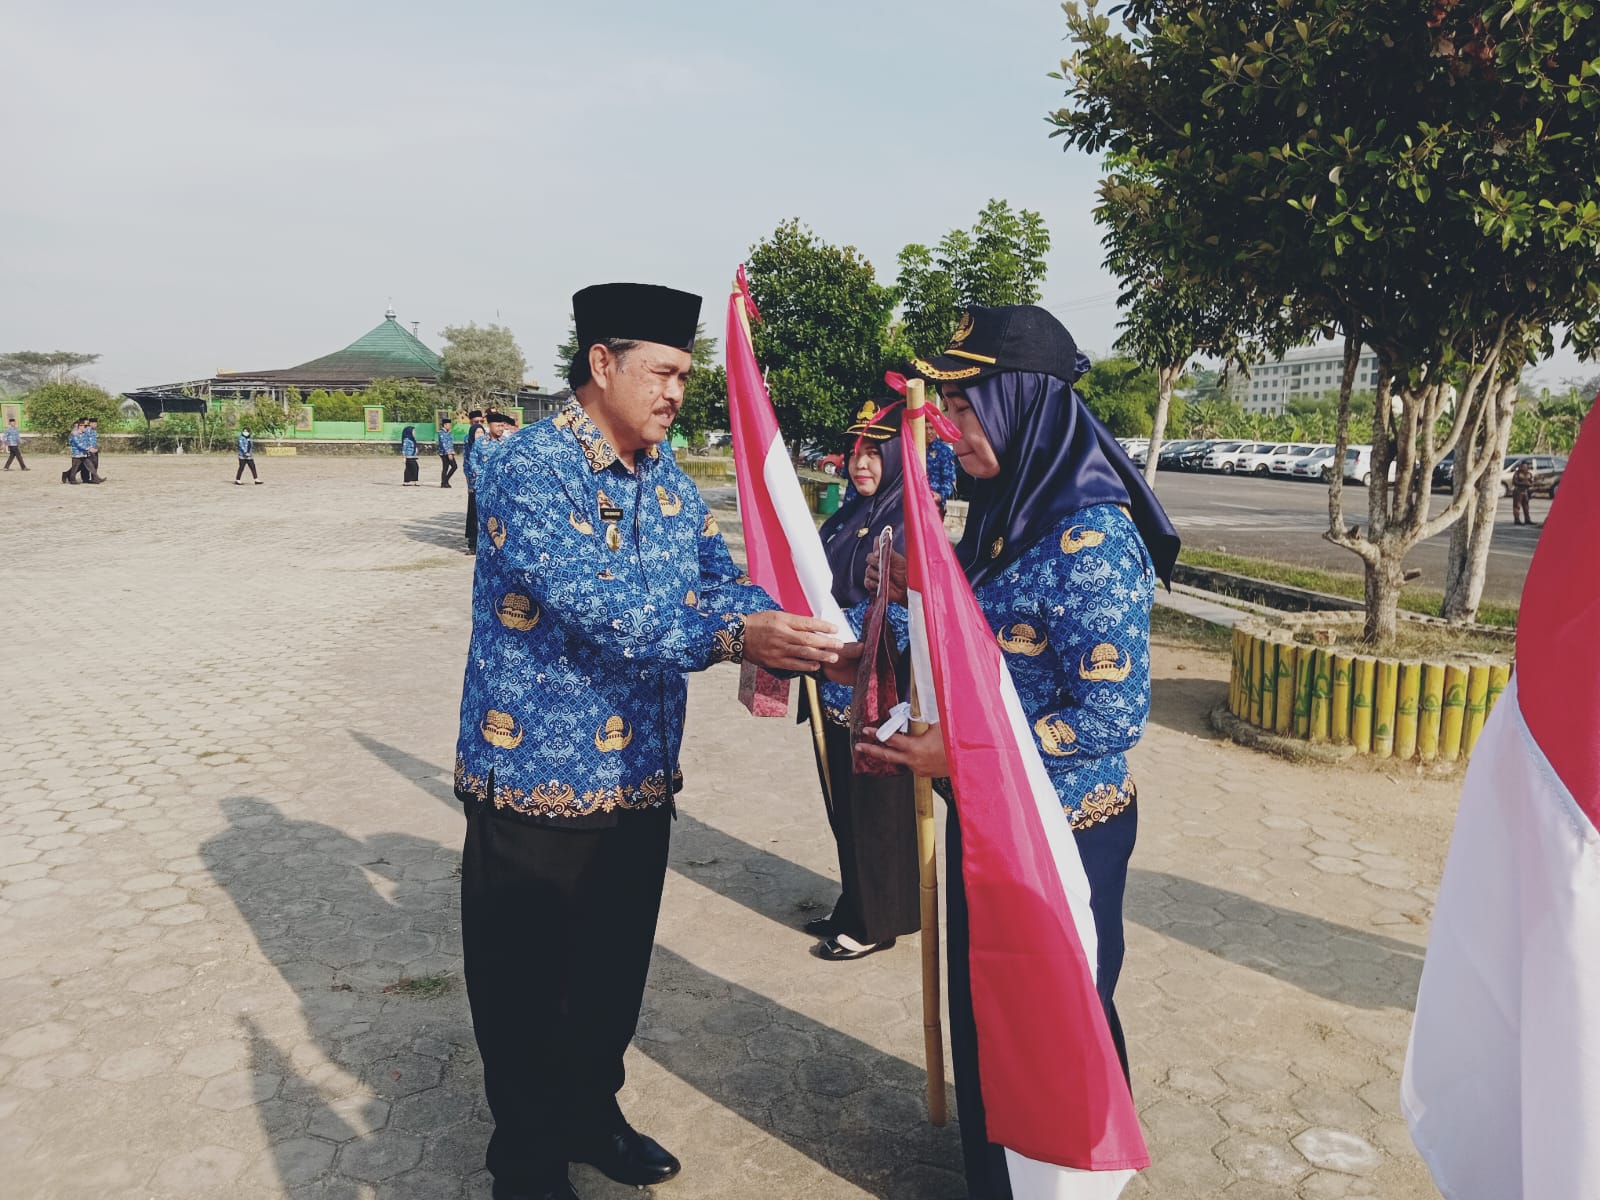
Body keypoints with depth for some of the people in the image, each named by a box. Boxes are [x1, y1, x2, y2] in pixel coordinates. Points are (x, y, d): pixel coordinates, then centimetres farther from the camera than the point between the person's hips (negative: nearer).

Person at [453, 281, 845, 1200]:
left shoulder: (669, 477, 6)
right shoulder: (527, 470, -18)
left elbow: (721, 580, 0)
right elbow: (597, 609, -30)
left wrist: (798, 634, -19)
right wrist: (734, 639, -37)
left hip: (640, 779, 6)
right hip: (538, 777, -6)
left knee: (615, 969, 21)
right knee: (525, 984, 12)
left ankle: (590, 1112, 44)